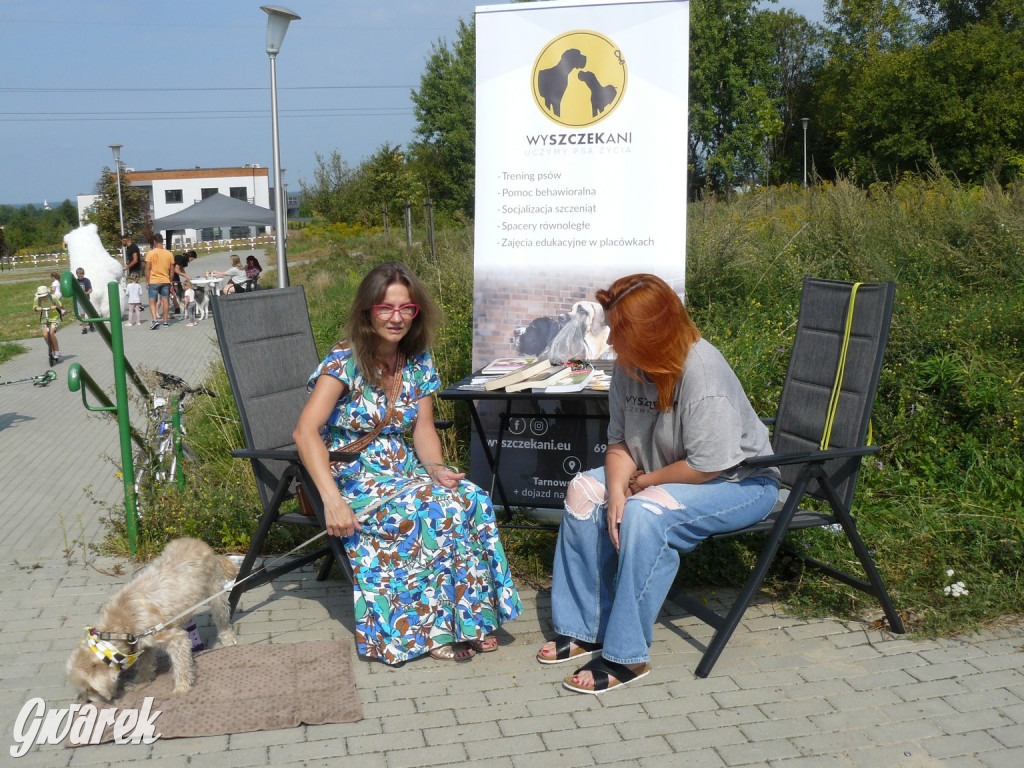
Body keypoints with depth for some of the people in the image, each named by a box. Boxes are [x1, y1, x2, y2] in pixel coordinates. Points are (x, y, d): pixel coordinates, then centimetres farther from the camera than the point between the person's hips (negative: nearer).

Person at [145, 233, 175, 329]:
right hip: (166, 281, 3)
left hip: (153, 281, -3)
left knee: (152, 301, 3)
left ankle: (155, 320, -12)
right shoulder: (169, 253, 1)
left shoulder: (150, 253, -8)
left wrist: (147, 281, 1)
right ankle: (166, 321, 15)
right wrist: (170, 281, 16)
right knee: (165, 301, 9)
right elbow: (172, 269, 6)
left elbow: (148, 269, -8)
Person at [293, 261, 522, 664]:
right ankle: (435, 628, -13)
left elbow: (423, 430, 4)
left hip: (402, 471, 5)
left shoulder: (419, 362, 5)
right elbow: (306, 432, -23)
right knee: (440, 510, -29)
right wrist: (332, 501, -32)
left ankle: (469, 618, -12)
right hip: (352, 479, -5)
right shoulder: (345, 360, -14)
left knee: (473, 499, -23)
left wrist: (438, 469, -17)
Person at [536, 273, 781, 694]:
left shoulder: (703, 372, -29)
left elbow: (705, 467, -28)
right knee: (585, 491, -4)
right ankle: (584, 630, 2)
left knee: (646, 513, -33)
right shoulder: (629, 367, -6)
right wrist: (617, 491, -20)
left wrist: (641, 483, -15)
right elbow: (620, 441, -1)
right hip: (662, 476, 9)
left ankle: (627, 656, -22)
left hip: (740, 482, -9)